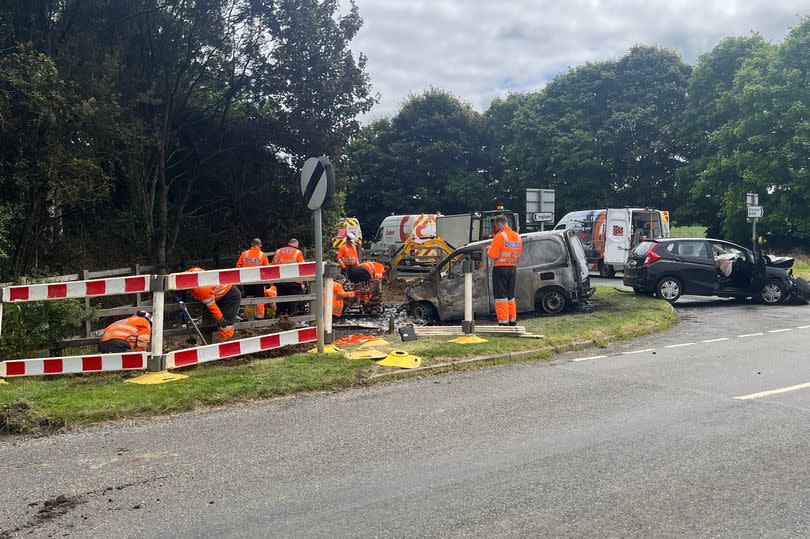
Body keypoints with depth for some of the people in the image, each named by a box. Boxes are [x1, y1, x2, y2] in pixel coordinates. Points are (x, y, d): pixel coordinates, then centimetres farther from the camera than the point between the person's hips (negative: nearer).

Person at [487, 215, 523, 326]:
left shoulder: (499, 236, -13)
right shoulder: (517, 236, 10)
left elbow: (492, 255, -16)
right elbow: (518, 255, 14)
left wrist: (489, 249, 4)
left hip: (500, 268, -7)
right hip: (512, 269, 7)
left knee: (501, 297, -3)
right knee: (510, 296, 17)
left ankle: (503, 322, -5)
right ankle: (512, 320, 20)